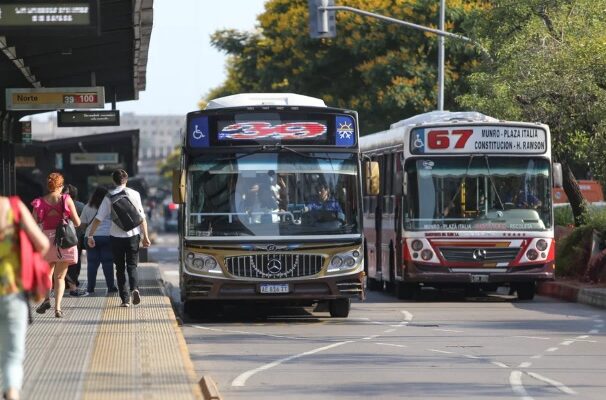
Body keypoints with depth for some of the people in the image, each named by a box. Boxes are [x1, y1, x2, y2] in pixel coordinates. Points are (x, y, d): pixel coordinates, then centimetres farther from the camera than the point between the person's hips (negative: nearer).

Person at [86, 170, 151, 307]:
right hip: (133, 234, 0)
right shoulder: (134, 194, 0)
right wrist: (145, 236, 1)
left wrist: (90, 235, 1)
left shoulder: (109, 197, -1)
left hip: (116, 236, 0)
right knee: (132, 266, 10)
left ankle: (125, 299, 5)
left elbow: (98, 218, -4)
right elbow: (142, 217, -3)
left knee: (120, 268, 11)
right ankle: (134, 288, -18)